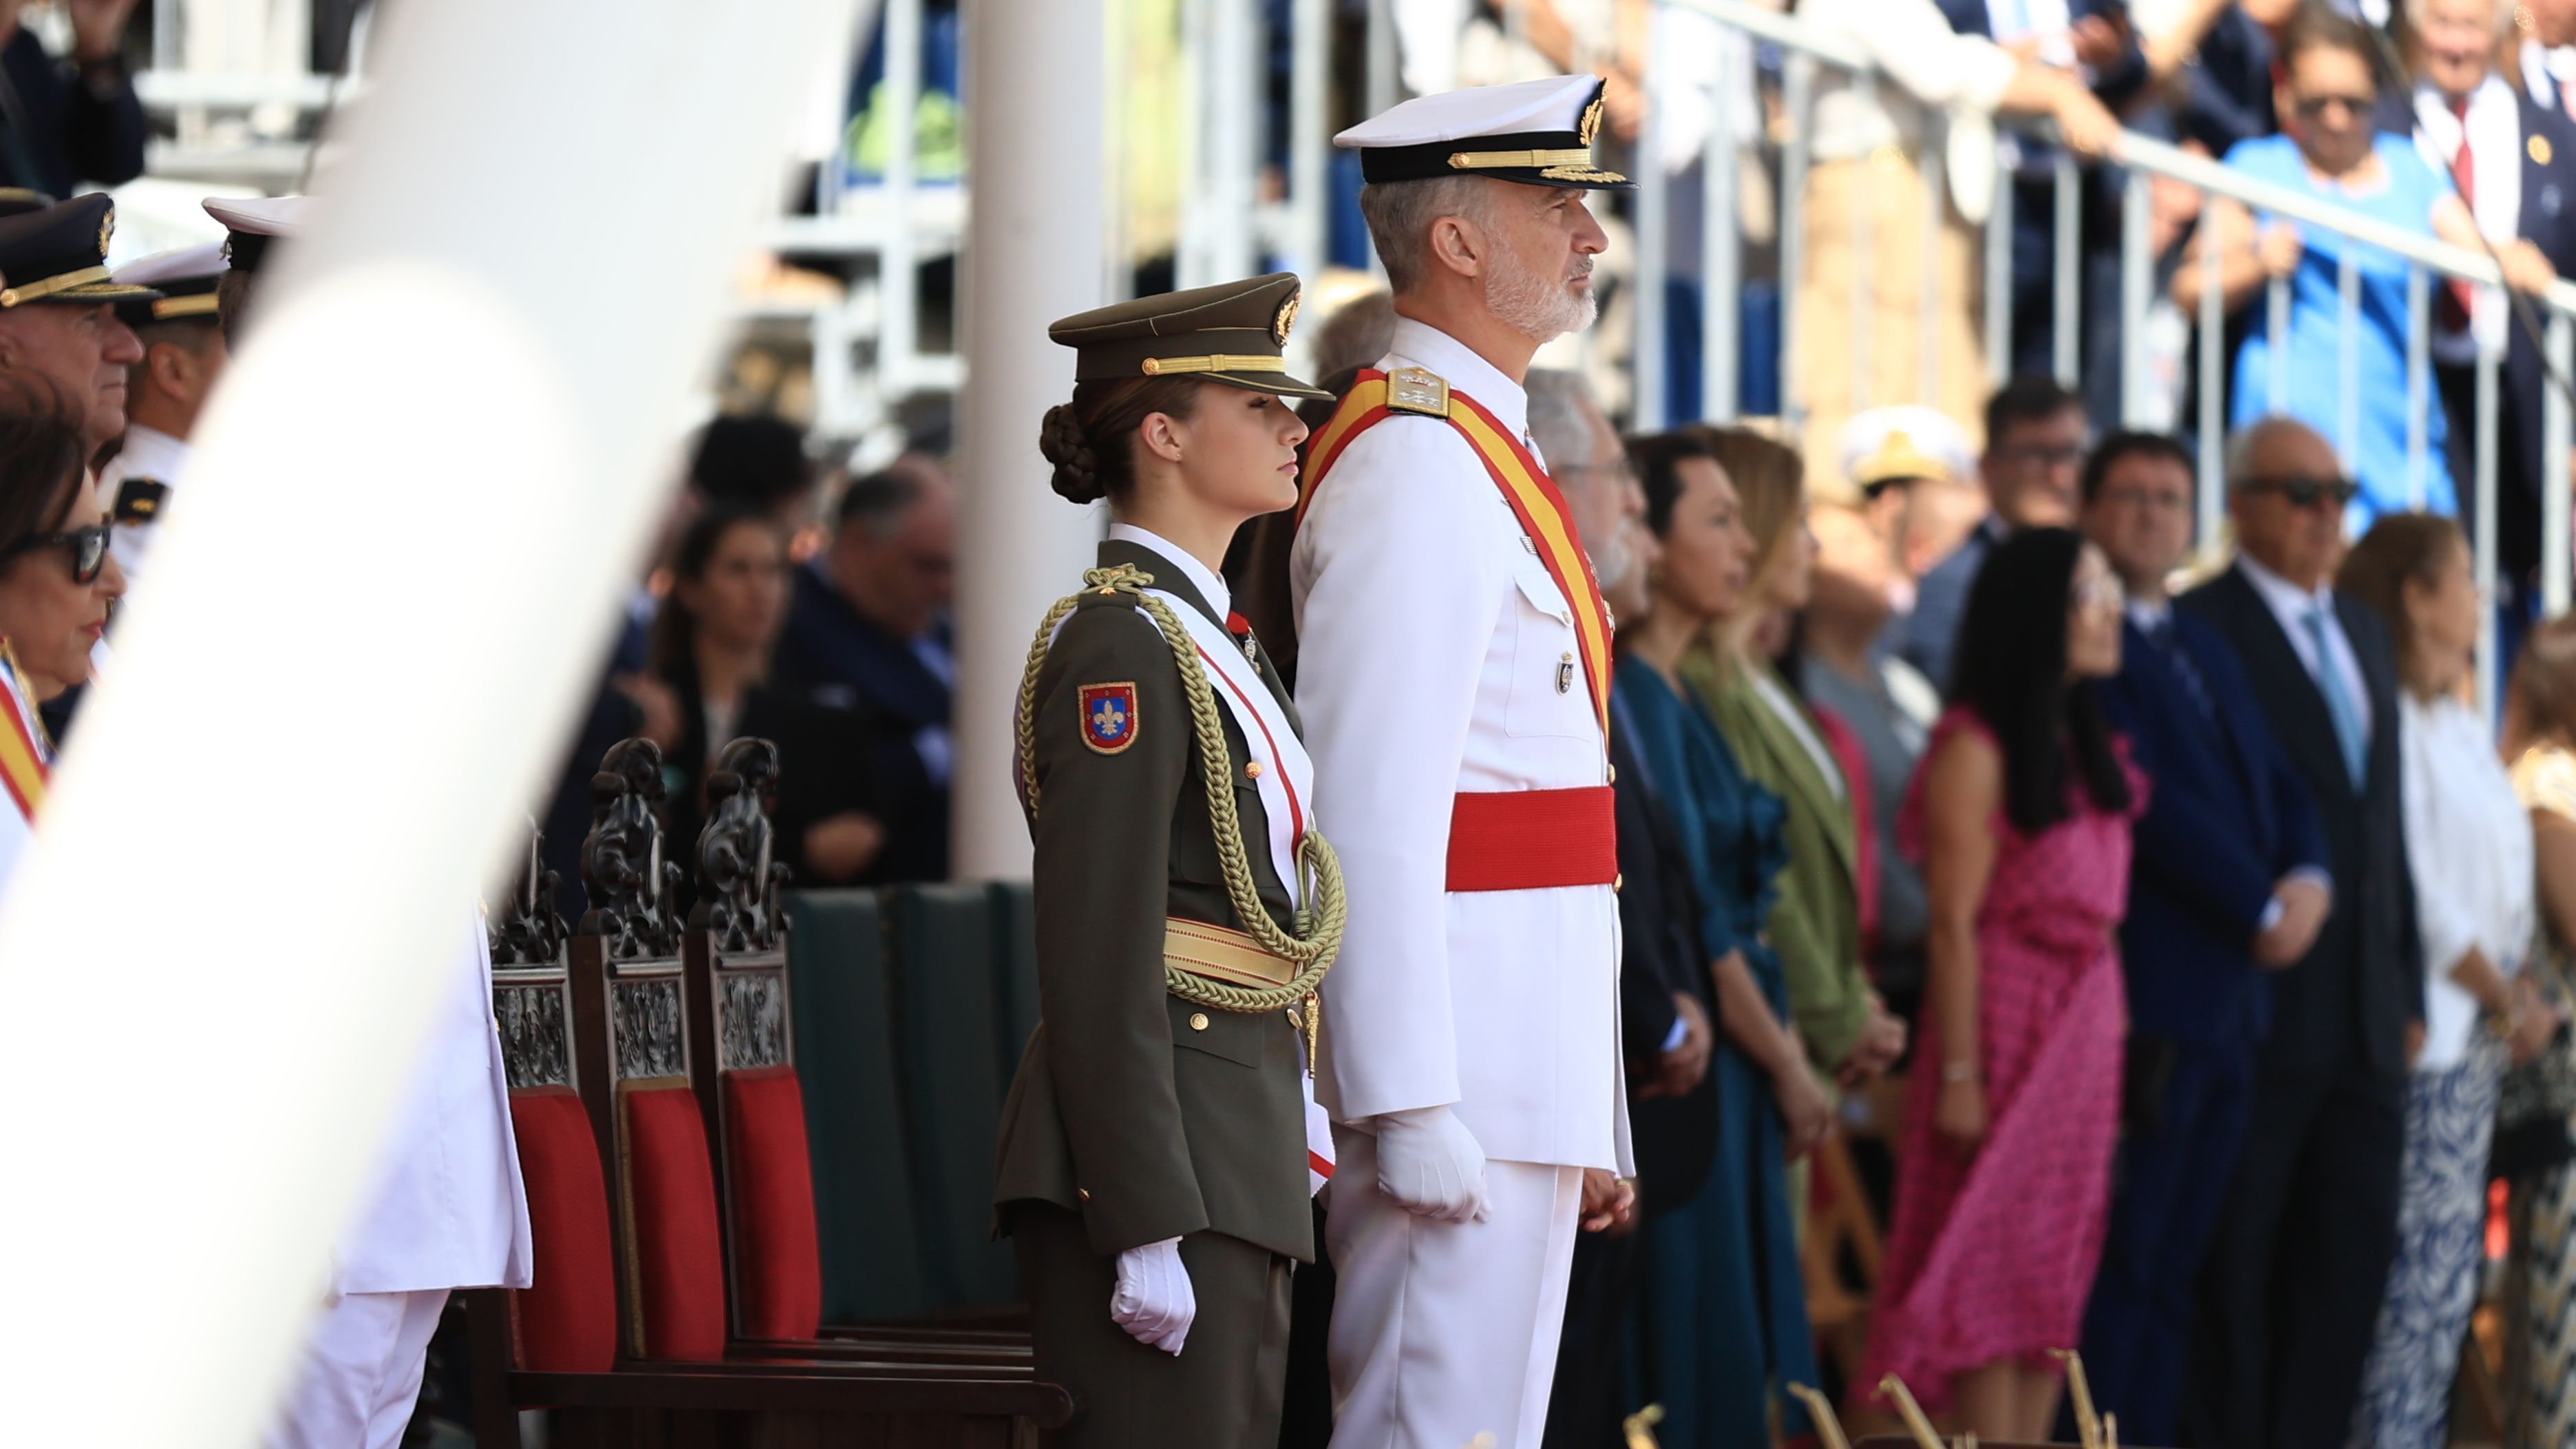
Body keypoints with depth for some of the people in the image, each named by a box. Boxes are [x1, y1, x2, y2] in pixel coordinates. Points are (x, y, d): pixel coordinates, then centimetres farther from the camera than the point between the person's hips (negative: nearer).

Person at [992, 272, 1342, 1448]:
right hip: (1157, 1165, -10)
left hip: (1229, 1147, 10)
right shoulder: (1120, 648, -12)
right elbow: (1097, 968, -18)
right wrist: (1147, 1230, -21)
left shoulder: (1203, 640, 18)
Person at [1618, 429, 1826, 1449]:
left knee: (1731, 1360, 10)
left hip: (1731, 1067, 9)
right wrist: (1785, 1065, -7)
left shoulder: (1677, 697, 14)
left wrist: (1782, 1041, 6)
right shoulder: (1632, 698, -14)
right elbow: (1689, 919, -15)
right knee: (1694, 1365, -4)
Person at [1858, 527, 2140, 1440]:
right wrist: (1960, 1073, -16)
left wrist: (2111, 1037, 5)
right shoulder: (1977, 750, -11)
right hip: (2008, 1015, -8)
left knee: (2061, 1267, 8)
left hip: (2088, 1021, 8)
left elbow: (2100, 902, 12)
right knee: (1997, 1269, -5)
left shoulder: (2088, 745, 12)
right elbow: (1954, 925, -13)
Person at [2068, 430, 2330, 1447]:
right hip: (2147, 996, -9)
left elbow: (2276, 785, 19)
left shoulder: (2205, 650, 21)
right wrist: (2262, 909, -11)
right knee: (2122, 1260, -8)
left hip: (2233, 996, 9)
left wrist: (2309, 879, -2)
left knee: (2176, 1262, 8)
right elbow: (2148, 800, -15)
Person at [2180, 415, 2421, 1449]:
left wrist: (2408, 984, 16)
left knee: (2354, 1250, 7)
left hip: (2366, 1014, 7)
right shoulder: (2200, 630, -8)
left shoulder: (2363, 635, 17)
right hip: (2259, 1005, -7)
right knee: (2236, 1263, 0)